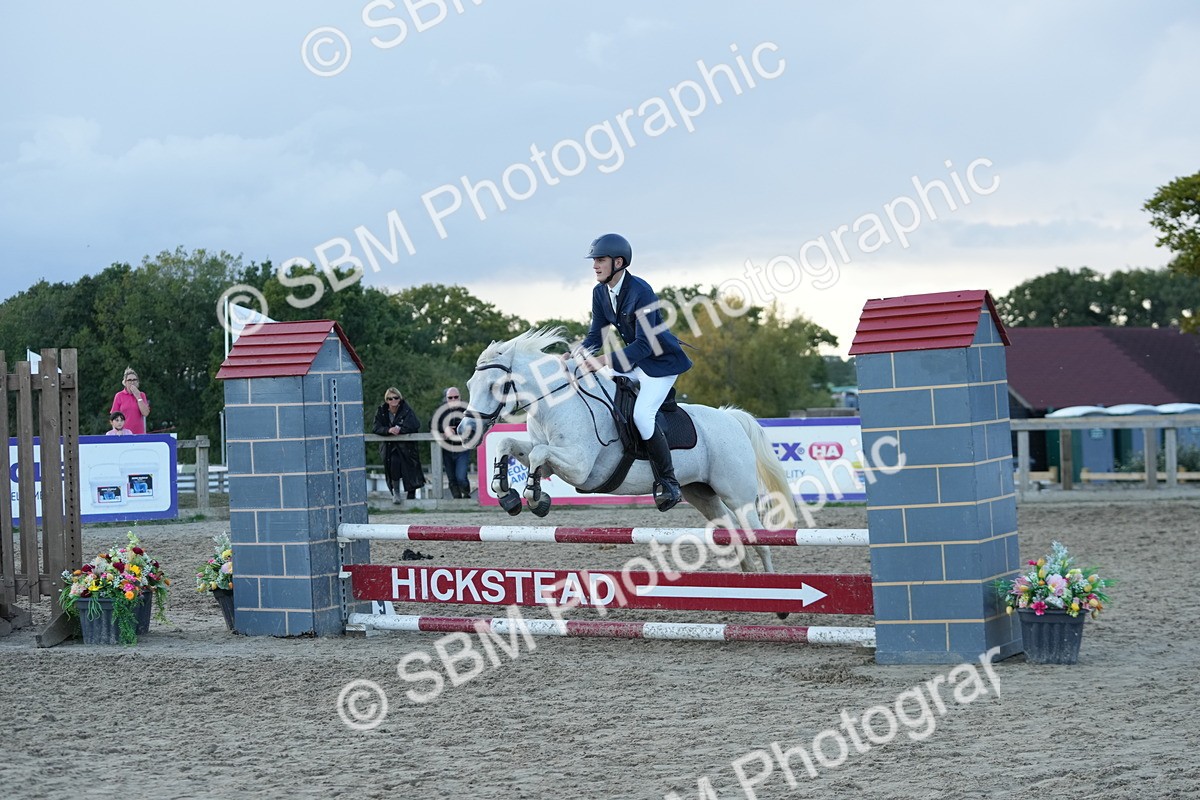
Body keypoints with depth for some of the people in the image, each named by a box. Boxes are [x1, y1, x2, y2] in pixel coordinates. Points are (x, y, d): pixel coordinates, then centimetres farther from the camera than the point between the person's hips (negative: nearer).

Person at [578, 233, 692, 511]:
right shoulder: (600, 292, 0)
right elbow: (596, 335, 5)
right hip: (632, 360, 9)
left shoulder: (641, 292, -25)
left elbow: (644, 344, -28)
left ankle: (669, 483, -15)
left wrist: (607, 361, -36)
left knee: (642, 414, -26)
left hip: (661, 361, -9)